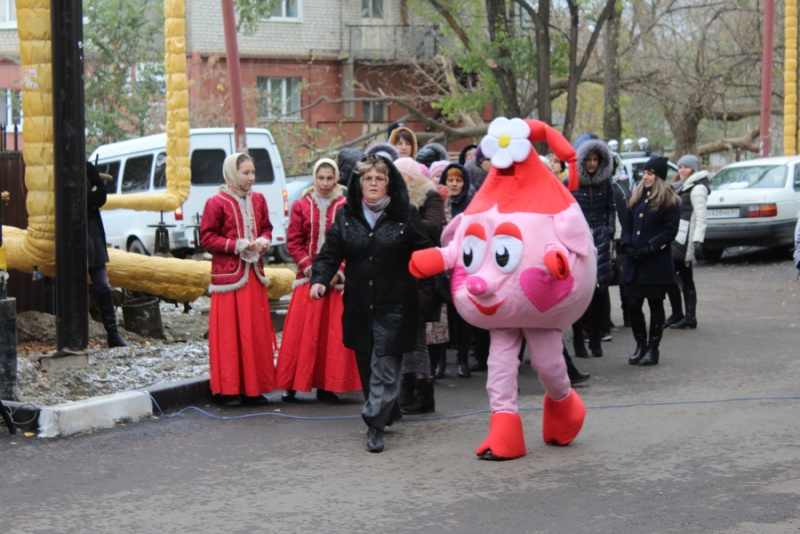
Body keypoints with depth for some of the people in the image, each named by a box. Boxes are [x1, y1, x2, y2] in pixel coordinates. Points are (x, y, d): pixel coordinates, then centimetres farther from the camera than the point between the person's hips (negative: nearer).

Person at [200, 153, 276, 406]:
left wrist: (263, 241, -1)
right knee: (229, 333, -4)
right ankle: (229, 390, 2)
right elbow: (206, 237, -8)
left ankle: (253, 388, 14)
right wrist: (239, 246, -14)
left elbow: (266, 227, 22)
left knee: (257, 331, 6)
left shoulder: (258, 200, 10)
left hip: (254, 273, 6)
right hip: (228, 275, -6)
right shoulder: (216, 203, -7)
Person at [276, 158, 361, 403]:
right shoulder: (301, 206, 6)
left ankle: (327, 386, 7)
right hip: (308, 277, 1)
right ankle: (292, 385, 5)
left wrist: (338, 271, -11)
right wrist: (309, 268, -8)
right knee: (301, 332, -1)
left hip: (338, 279, -1)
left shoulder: (346, 207, 1)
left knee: (334, 334, 0)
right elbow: (293, 242, 4)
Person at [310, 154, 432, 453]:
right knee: (366, 366, 10)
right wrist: (320, 280, -10)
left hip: (394, 305, -3)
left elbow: (425, 253, 2)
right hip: (359, 305, 3)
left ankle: (375, 423, -5)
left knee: (385, 366, -8)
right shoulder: (346, 217, 7)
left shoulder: (405, 216, 0)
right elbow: (330, 254, 6)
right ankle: (389, 414, 27)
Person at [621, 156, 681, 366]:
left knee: (655, 305, 3)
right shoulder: (636, 197, 15)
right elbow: (627, 225, 15)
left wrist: (649, 249, -16)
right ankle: (640, 345, 17)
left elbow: (670, 231, -9)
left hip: (656, 264, -5)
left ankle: (653, 349, 10)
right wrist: (627, 246, -2)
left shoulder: (669, 200, -3)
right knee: (633, 304, 3)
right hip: (634, 262, 5)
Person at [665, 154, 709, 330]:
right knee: (686, 278, 9)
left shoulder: (698, 188, -9)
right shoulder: (682, 187, 20)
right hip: (678, 238, 9)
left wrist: (698, 241, -24)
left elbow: (701, 218, -17)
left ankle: (677, 314, -3)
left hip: (685, 239, -9)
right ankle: (690, 317, 11)